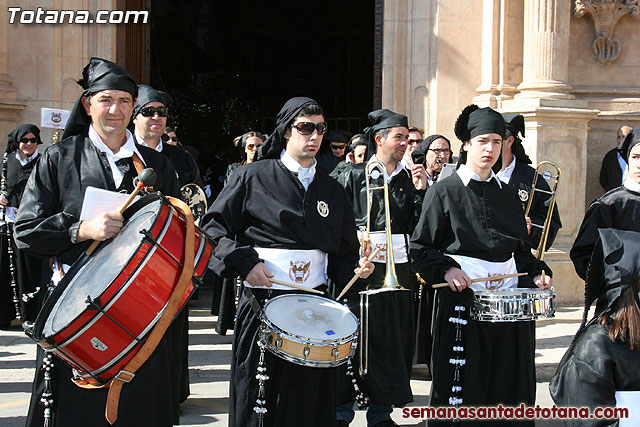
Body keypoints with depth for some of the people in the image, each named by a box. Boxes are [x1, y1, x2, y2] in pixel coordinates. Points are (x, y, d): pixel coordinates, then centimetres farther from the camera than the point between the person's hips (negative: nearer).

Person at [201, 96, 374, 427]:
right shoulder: (252, 177, 2)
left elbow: (343, 251, 18)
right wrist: (244, 262, -12)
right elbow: (214, 227, -1)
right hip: (262, 304, -3)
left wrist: (355, 269, -3)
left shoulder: (332, 191, 15)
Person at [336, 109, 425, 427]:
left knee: (396, 341, 5)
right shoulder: (353, 177, 2)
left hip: (400, 269, 4)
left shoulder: (407, 180, 12)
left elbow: (416, 227, 4)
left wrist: (420, 191, -4)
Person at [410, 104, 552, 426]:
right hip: (463, 296, -4)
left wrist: (535, 273, 2)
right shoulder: (443, 192, 0)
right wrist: (446, 269, -16)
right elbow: (420, 248, 0)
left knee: (509, 388, 7)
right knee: (460, 389, -1)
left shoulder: (507, 194, 13)